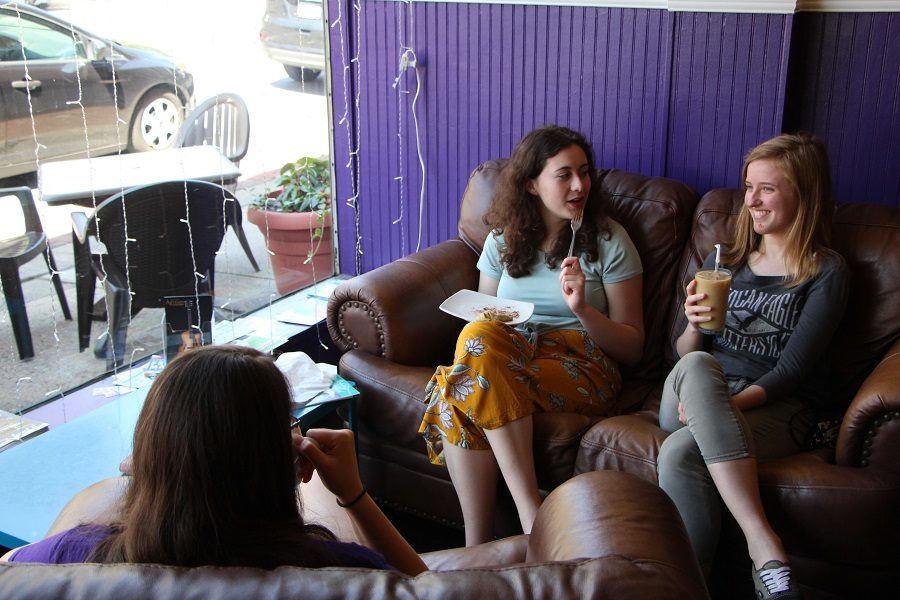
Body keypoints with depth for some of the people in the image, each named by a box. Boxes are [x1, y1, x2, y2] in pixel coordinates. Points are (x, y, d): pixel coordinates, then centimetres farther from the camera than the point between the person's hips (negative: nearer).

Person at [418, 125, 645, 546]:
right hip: (509, 352, 4)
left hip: (583, 370, -3)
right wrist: (483, 332, -5)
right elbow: (482, 318, 21)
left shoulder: (609, 241, 5)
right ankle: (476, 546, -31)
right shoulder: (503, 239, 15)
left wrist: (582, 310, -15)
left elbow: (632, 348, 3)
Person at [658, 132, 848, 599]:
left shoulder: (826, 272, 4)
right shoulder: (723, 262, 18)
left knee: (680, 452, -35)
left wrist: (729, 402, -22)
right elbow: (683, 355, 16)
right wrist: (693, 328, -8)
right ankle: (763, 542, -38)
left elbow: (792, 368, -7)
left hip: (772, 408, -4)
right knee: (697, 365, -35)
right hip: (686, 402, 4)